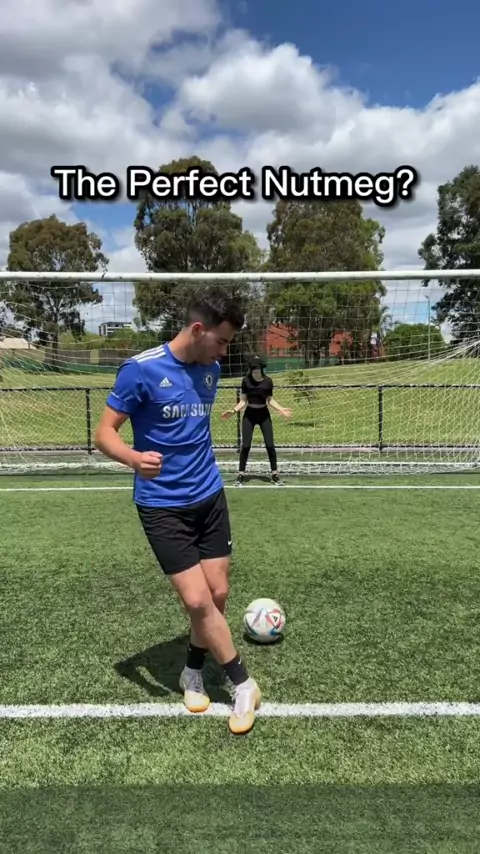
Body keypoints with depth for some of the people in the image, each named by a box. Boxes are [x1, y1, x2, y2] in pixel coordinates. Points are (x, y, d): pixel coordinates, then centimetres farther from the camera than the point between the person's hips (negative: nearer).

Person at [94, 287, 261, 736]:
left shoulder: (210, 370, 4)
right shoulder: (141, 368, -15)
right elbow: (104, 433, -13)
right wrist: (135, 458, -33)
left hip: (209, 497, 6)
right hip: (162, 506, -5)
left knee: (217, 594, 7)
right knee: (197, 600, -8)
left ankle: (193, 672, 34)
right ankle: (243, 684, 15)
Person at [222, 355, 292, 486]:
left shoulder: (268, 381, -7)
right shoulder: (246, 381, -7)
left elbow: (270, 400, 2)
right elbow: (243, 401, -1)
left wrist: (281, 409, -11)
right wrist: (233, 411, -13)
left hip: (264, 414, 1)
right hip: (249, 414, 0)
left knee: (270, 444, -1)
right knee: (245, 445, -3)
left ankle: (274, 474, 12)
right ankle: (241, 474, 8)